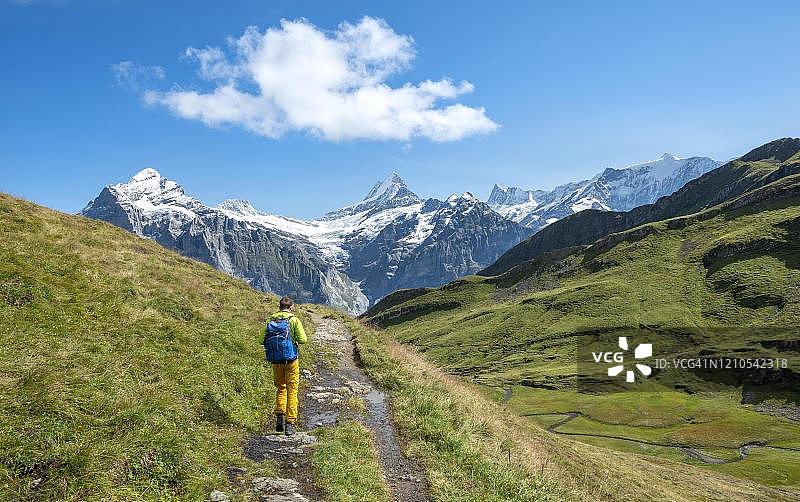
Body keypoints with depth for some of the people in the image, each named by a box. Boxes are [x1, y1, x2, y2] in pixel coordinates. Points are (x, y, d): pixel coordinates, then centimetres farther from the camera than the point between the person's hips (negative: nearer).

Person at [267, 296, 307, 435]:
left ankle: (279, 416, 9)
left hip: (276, 361, 3)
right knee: (292, 391, 7)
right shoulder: (294, 320, -8)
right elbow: (303, 339, -13)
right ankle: (289, 423, 5)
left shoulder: (270, 321, 0)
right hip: (291, 361, -3)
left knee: (281, 388, 22)